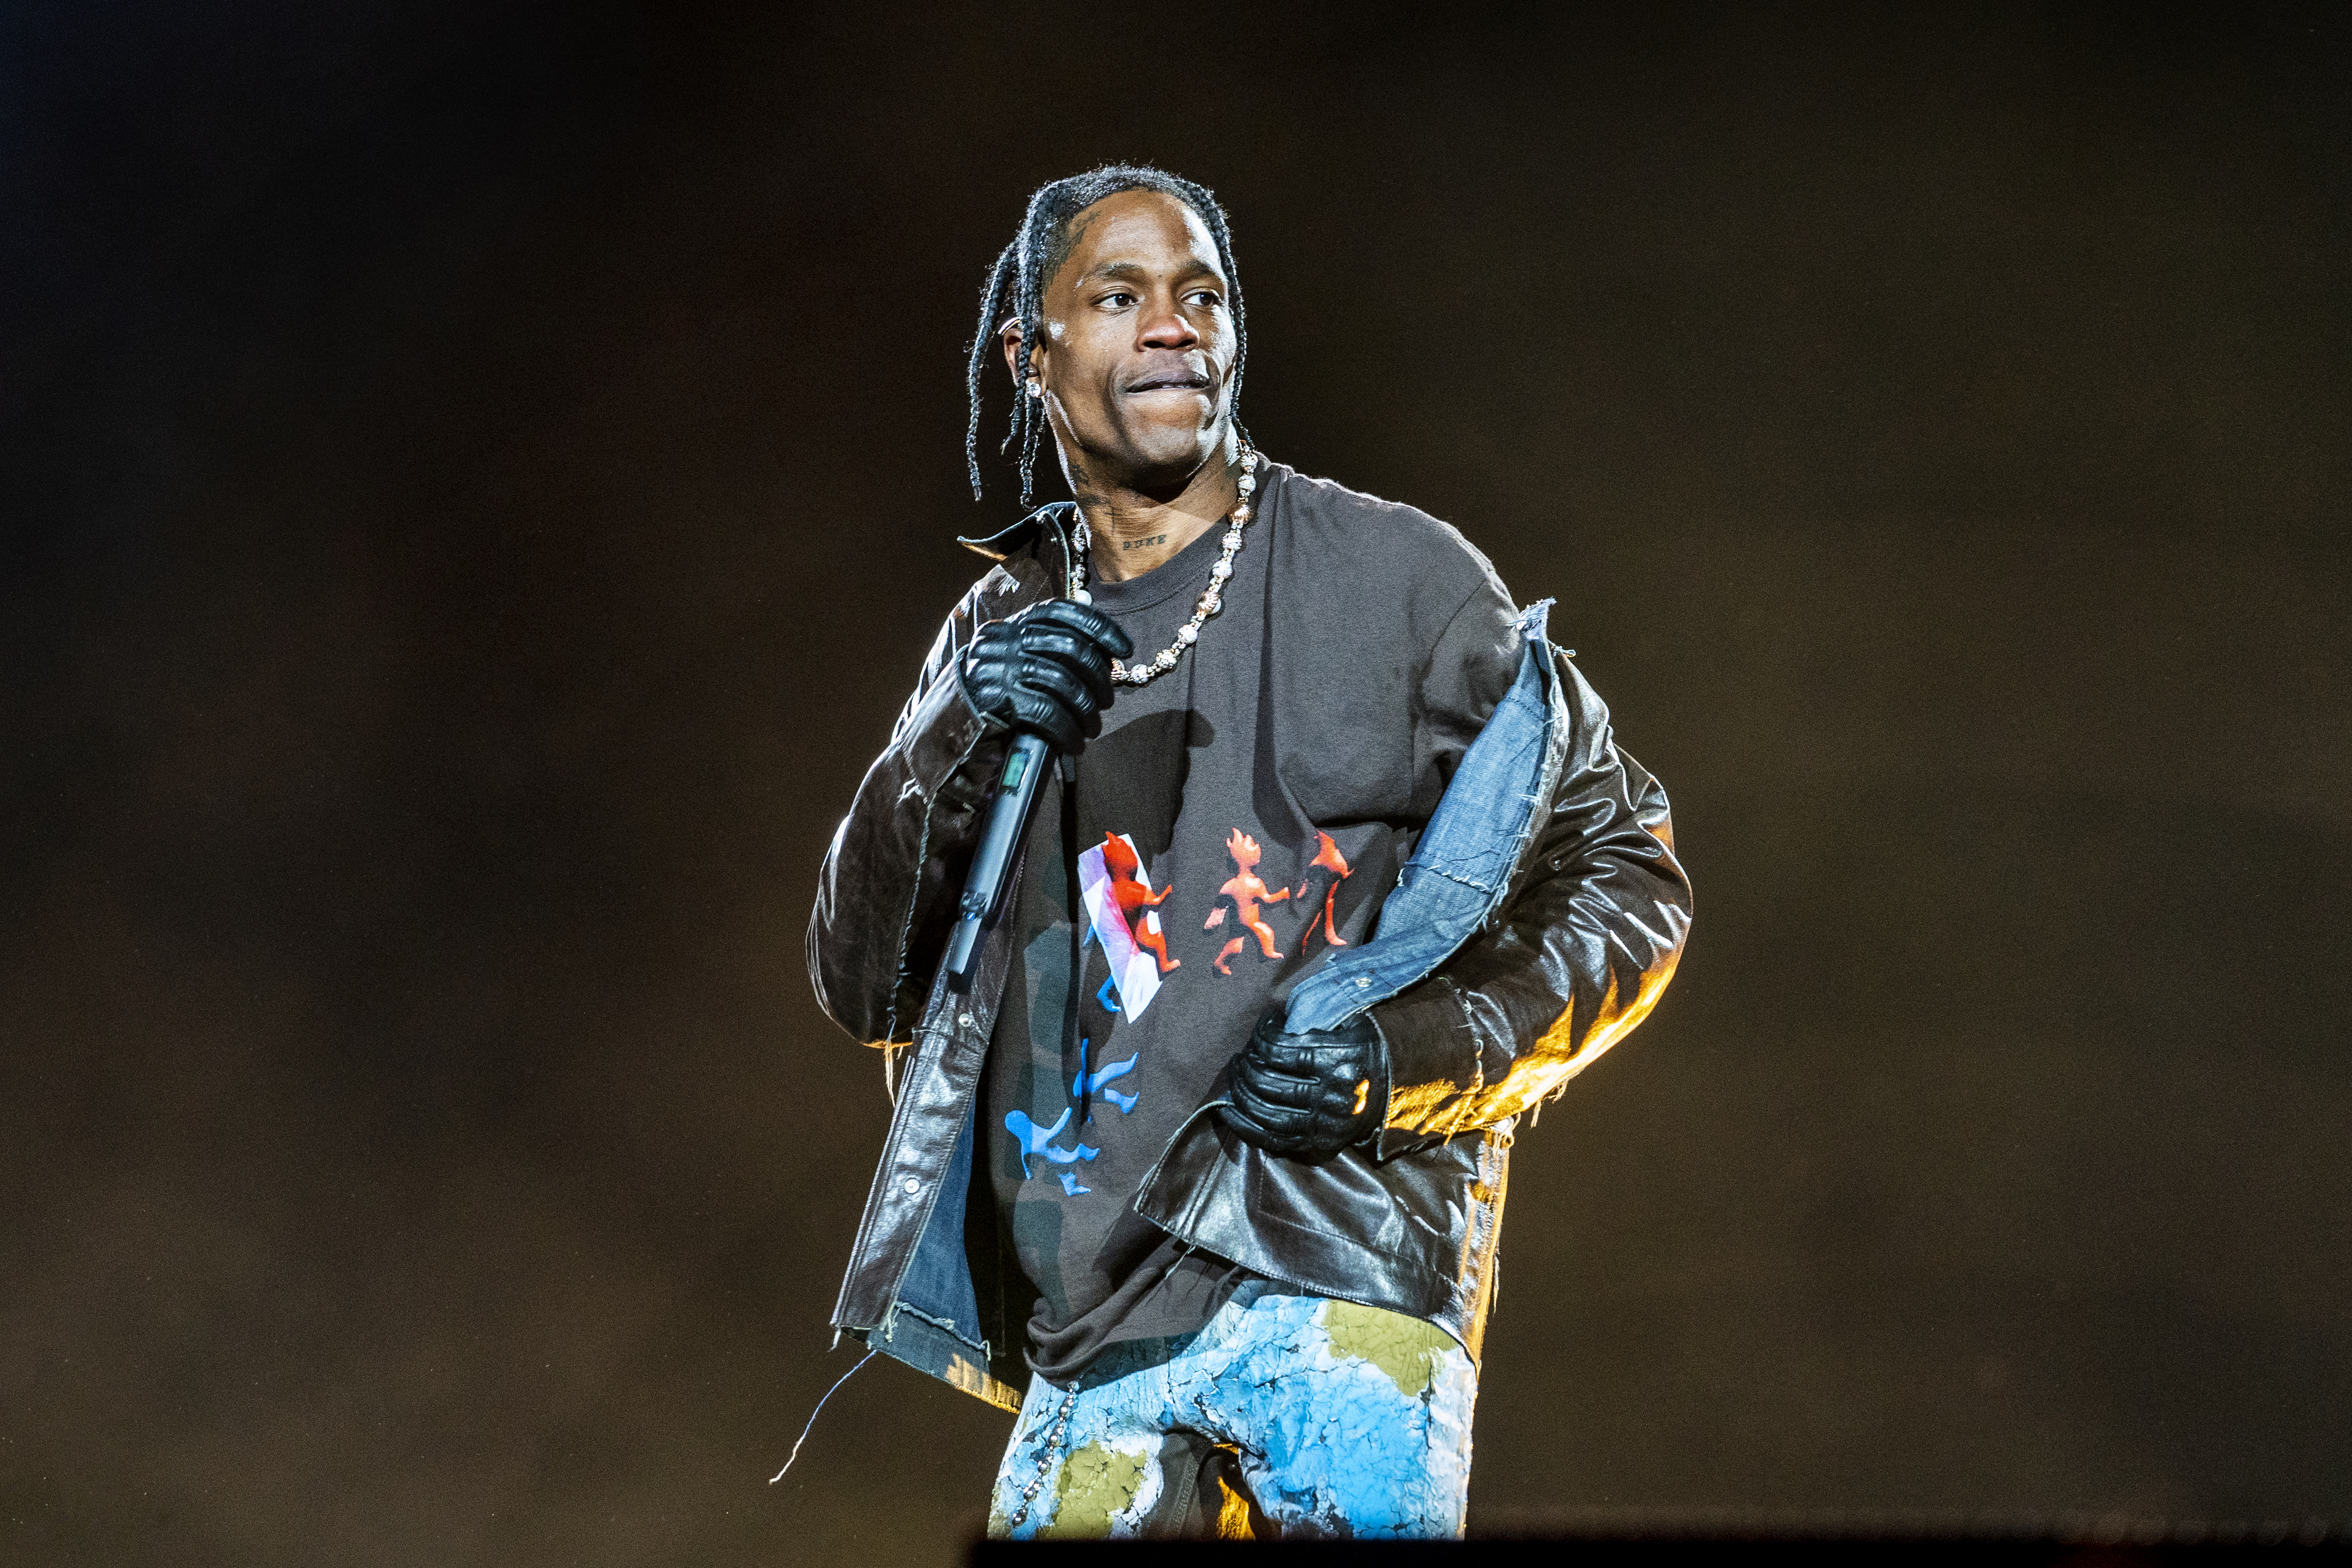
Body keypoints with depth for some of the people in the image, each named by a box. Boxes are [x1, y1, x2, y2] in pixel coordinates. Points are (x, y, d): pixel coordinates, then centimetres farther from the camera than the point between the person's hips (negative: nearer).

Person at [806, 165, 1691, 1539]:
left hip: (1345, 1274, -4)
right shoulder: (1000, 635, 14)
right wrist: (956, 751, -8)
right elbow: (864, 985, 9)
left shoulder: (1395, 574, 3)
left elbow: (1625, 867, 6)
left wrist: (1416, 1053, -10)